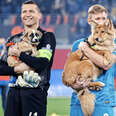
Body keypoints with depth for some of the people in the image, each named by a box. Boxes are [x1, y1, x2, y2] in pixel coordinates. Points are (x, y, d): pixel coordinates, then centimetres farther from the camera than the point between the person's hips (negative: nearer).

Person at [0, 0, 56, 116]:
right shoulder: (13, 40, 18)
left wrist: (19, 54, -6)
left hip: (35, 92, -5)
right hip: (14, 91, 5)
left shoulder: (47, 37, 4)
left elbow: (42, 63, -12)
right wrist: (16, 69, -8)